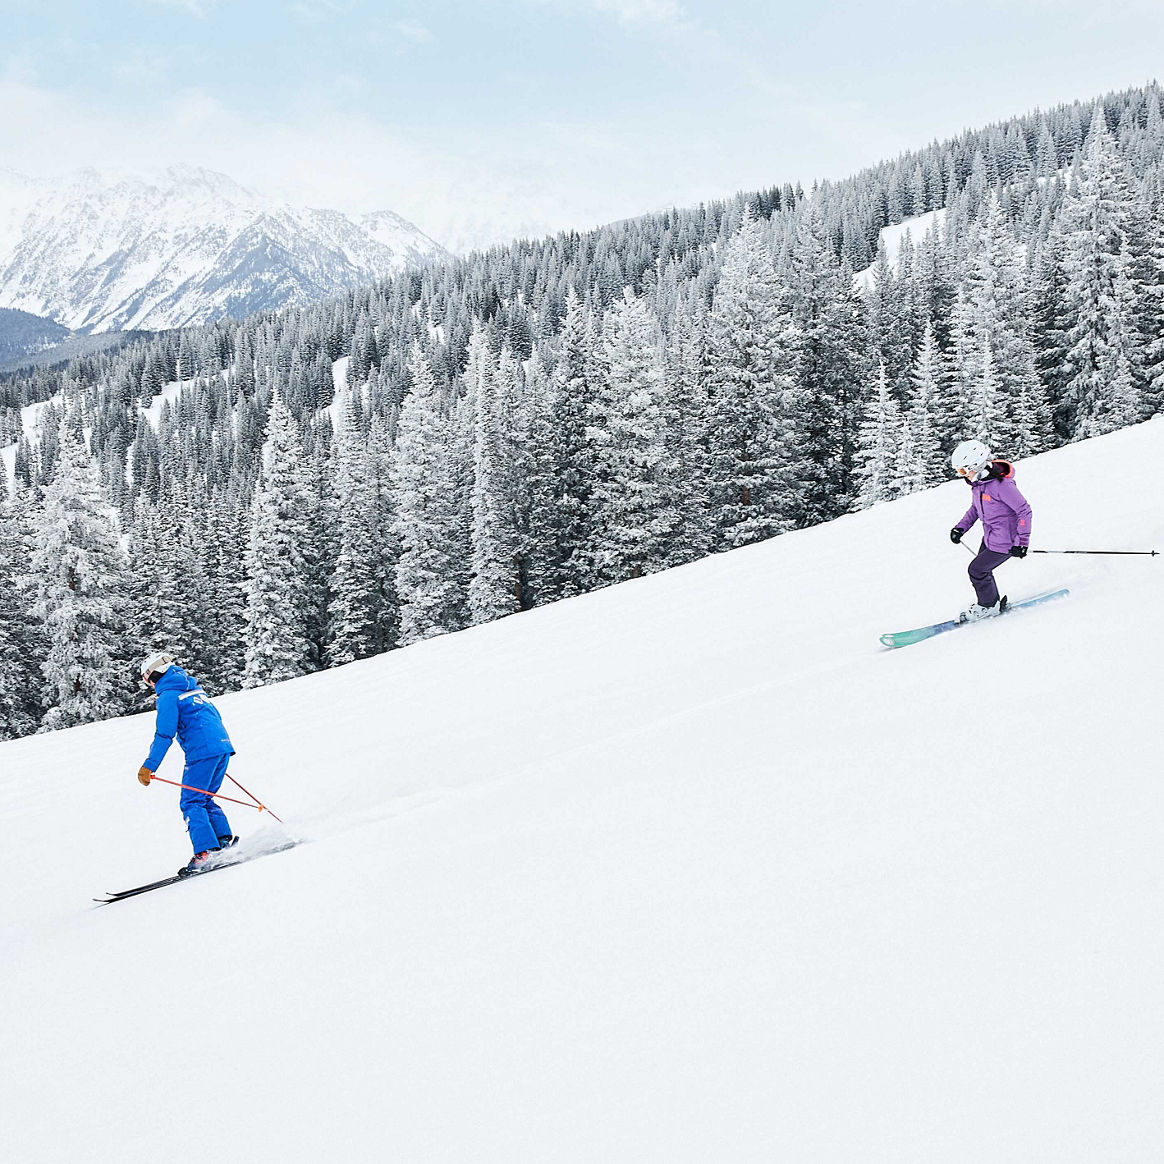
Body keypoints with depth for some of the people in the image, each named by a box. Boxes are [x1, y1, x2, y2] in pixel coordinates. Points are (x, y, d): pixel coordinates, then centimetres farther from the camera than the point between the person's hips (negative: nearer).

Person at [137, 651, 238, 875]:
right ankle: (226, 841, 6)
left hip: (202, 751, -9)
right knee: (205, 799, 16)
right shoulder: (195, 688, 23)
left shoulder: (168, 695, -3)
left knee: (191, 803, -4)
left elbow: (164, 734, -11)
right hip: (223, 746, 9)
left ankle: (206, 851, -15)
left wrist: (149, 766, -10)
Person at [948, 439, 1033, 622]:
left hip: (1005, 541, -9)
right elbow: (976, 507, 16)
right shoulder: (977, 481, -2)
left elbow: (1024, 511, -24)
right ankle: (992, 603, 36)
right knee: (982, 568, 16)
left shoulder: (1000, 484, -29)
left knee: (977, 570, -3)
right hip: (990, 537, 9)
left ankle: (989, 605, 19)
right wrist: (961, 527, 5)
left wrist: (1022, 541, -23)